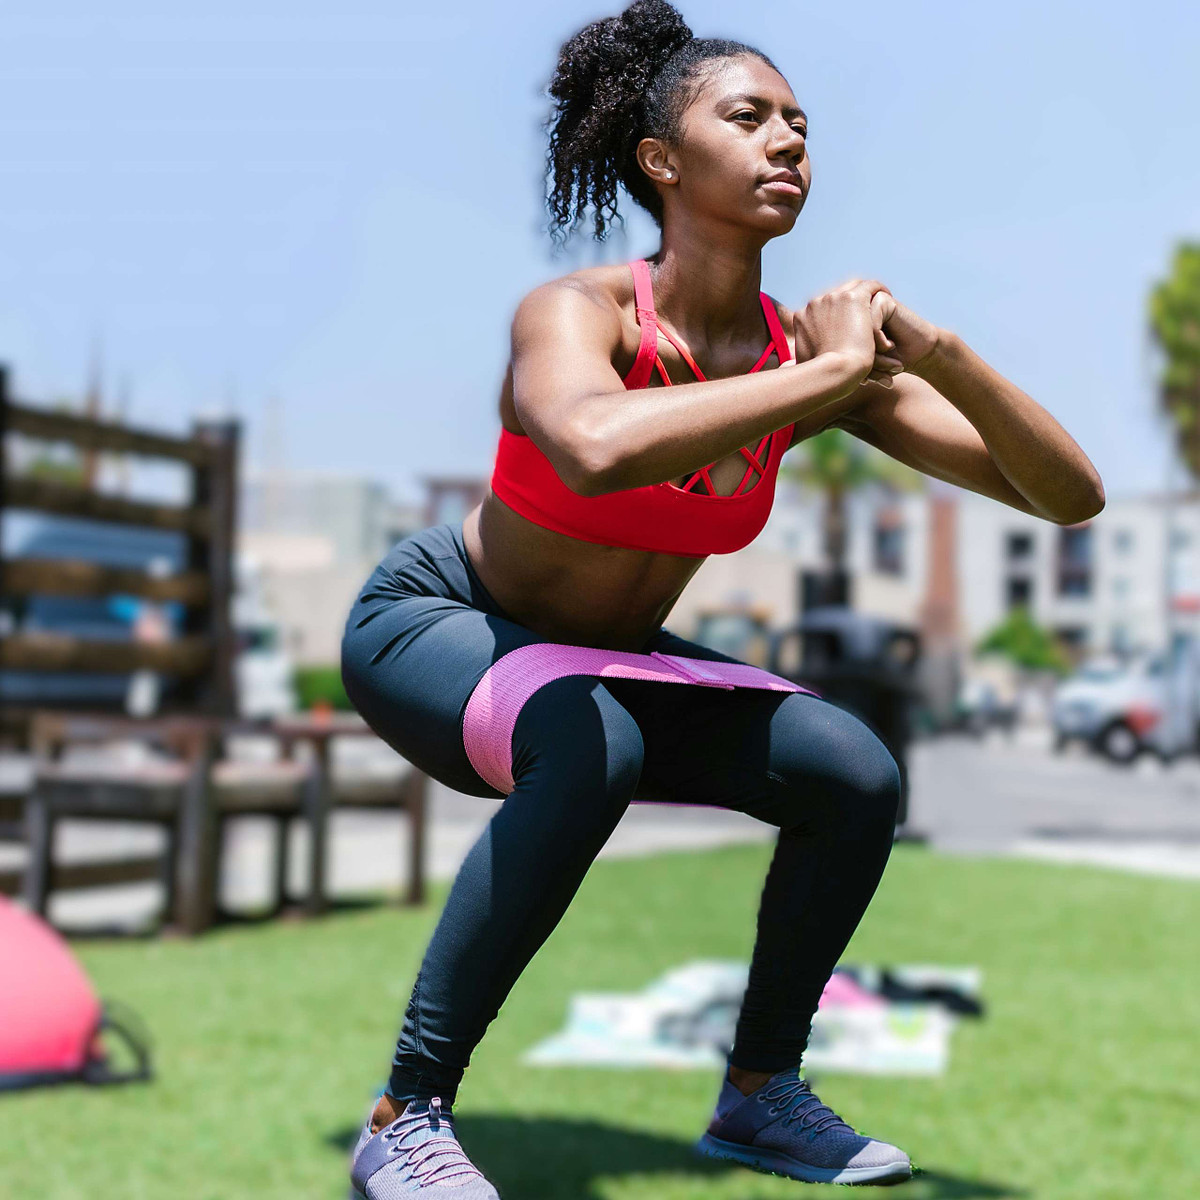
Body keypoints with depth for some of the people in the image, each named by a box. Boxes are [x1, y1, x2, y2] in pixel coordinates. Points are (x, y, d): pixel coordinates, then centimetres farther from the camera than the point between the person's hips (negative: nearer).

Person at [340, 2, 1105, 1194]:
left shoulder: (812, 349, -13)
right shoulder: (577, 313, -29)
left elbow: (1070, 495, -16)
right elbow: (594, 450, -56)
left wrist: (934, 353, -32)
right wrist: (830, 375, -44)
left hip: (604, 660, 6)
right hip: (431, 626, -6)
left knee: (856, 778, -6)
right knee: (591, 752, -37)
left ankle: (760, 1093, 14)